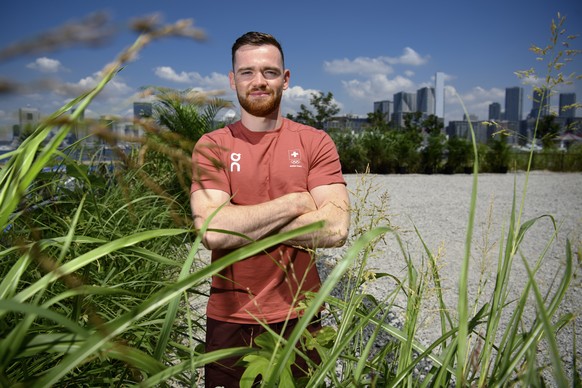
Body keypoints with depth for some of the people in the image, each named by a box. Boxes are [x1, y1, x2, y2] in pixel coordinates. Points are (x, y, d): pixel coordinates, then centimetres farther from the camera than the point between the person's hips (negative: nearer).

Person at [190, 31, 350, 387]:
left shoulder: (316, 142, -4)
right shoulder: (212, 146, -4)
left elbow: (336, 229, -16)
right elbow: (211, 231, -18)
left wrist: (240, 222, -16)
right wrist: (296, 202, -15)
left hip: (298, 315, 0)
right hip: (229, 317, 0)